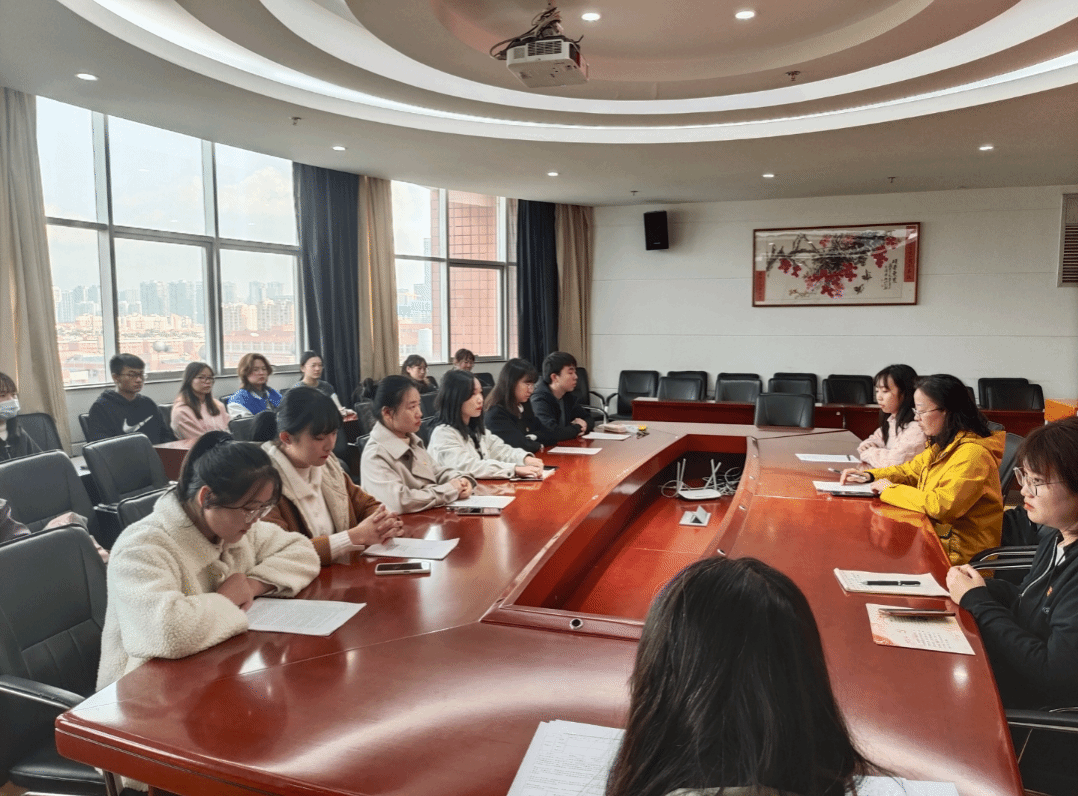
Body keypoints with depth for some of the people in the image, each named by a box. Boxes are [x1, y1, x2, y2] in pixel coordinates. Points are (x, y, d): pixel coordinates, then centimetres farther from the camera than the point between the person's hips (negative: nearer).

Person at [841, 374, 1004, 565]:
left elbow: (942, 505, -30)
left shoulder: (972, 453, -23)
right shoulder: (943, 445, 8)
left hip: (960, 555, -8)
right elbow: (911, 470, 22)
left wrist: (890, 490, -18)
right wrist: (869, 476, 5)